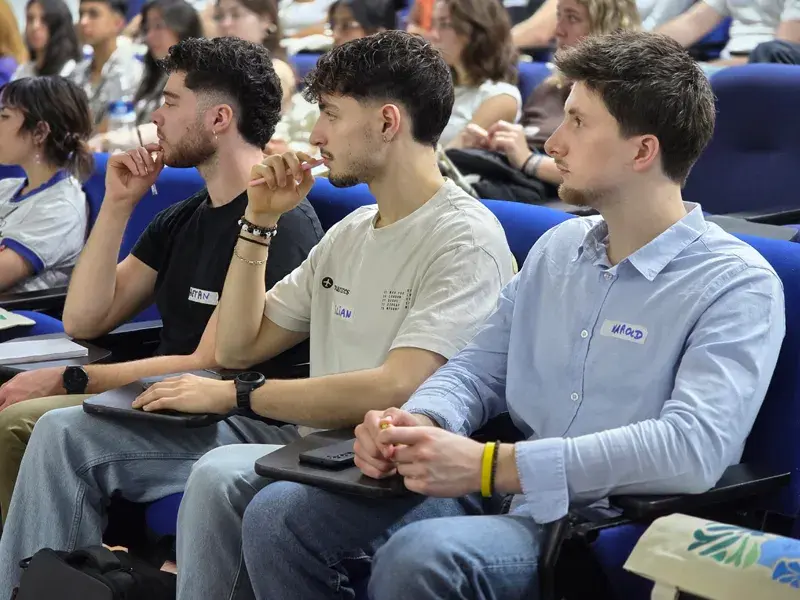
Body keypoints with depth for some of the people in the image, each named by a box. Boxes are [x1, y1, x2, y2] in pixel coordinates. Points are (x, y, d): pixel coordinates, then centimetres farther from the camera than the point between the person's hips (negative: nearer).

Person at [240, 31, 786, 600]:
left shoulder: (738, 286, -10)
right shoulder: (558, 247, 15)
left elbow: (693, 448, -25)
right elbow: (479, 367, 19)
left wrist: (490, 465, -27)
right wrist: (418, 423, -7)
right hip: (500, 497, 7)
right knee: (279, 514, -8)